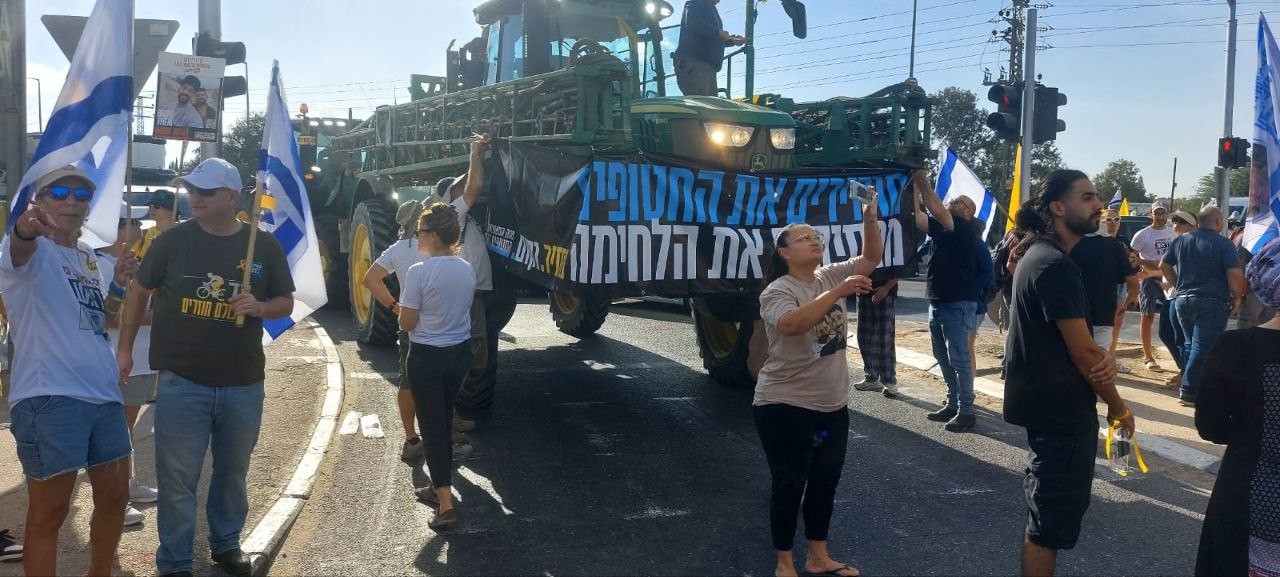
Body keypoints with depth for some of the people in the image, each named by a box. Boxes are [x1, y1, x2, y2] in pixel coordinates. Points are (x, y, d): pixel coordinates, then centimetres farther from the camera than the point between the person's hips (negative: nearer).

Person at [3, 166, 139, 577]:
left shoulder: (91, 258, 16)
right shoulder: (34, 251, -6)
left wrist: (118, 286, 7)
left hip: (104, 393, 8)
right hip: (49, 397, -8)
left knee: (115, 496, 17)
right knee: (49, 512, -1)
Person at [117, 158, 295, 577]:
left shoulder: (264, 246, 0)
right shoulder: (172, 240, -2)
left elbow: (286, 303, 6)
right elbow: (140, 291, 9)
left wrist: (258, 307, -16)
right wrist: (125, 347, 9)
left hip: (243, 384, 2)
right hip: (181, 381, -1)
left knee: (233, 472, 17)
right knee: (177, 479, 2)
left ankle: (226, 543, 37)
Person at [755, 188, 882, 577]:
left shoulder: (831, 276, 6)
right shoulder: (777, 292, -15)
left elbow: (871, 258, 3)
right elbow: (793, 324, -34)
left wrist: (869, 220, -14)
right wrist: (839, 293, -38)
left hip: (833, 406, 7)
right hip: (786, 407, -7)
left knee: (825, 481, 16)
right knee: (789, 485, 3)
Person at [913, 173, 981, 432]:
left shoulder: (964, 228, -8)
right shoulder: (942, 228, 15)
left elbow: (937, 211, -22)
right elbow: (917, 217, 8)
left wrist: (923, 182, -16)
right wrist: (915, 186, 3)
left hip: (958, 304, -9)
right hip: (937, 302, 9)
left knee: (959, 359, -6)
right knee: (943, 358, 14)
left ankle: (966, 412, 0)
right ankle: (952, 404, 24)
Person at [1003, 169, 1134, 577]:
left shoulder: (1040, 255, 11)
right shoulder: (1056, 265, -21)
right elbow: (1082, 352, -20)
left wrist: (1105, 356, -8)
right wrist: (1118, 407, -7)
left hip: (1049, 404, 10)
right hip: (1061, 409, -10)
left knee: (1045, 509, 23)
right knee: (1052, 517, 0)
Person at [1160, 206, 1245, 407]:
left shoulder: (1181, 240, 9)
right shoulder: (1223, 243, -8)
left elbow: (1164, 266, 15)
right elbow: (1235, 273, -16)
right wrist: (1237, 297, -2)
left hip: (1182, 300, 6)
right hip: (1212, 302, -6)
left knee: (1189, 344, 17)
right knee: (1203, 347, -4)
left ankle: (1189, 386, 21)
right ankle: (1189, 391, -6)